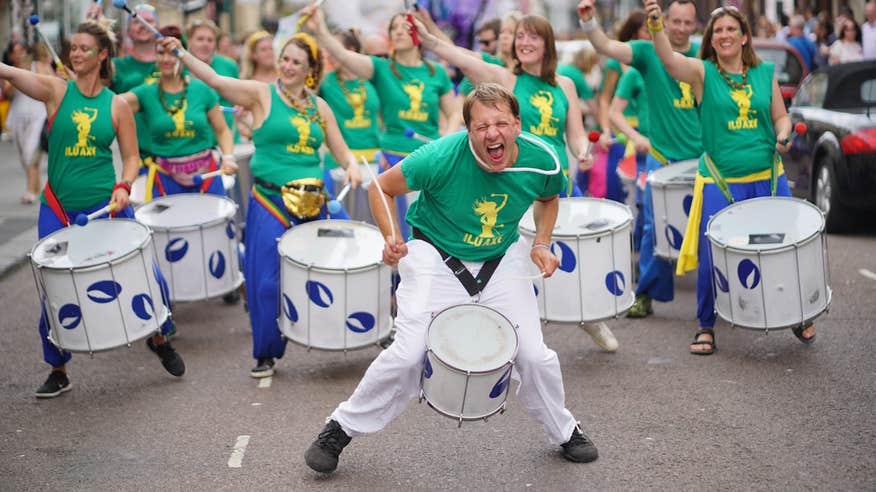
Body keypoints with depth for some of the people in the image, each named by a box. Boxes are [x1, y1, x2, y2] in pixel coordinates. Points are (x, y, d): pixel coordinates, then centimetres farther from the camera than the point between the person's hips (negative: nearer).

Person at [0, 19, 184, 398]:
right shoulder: (56, 91, -2)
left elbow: (130, 156, 5)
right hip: (58, 209, 0)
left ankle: (160, 338, 27)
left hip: (106, 206, 0)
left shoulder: (116, 105, 1)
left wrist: (123, 188, -14)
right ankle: (58, 372, 19)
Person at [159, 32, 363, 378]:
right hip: (270, 202, -3)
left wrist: (352, 167, -7)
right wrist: (181, 54, -27)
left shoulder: (319, 107, 10)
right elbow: (215, 80, -14)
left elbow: (342, 151, 15)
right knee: (268, 279, -3)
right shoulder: (261, 94, -2)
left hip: (312, 203, 3)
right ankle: (266, 353, 10)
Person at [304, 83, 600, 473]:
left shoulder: (542, 161, -18)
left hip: (502, 259, 3)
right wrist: (392, 239, -26)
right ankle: (341, 428, 4)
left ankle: (565, 431, 28)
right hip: (435, 255, -3)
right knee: (408, 353, -16)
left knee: (534, 354, 0)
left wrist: (541, 244, -6)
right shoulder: (442, 157, -28)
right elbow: (381, 187, -12)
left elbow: (548, 198, 9)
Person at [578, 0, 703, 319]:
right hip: (663, 158, -1)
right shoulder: (649, 52, -1)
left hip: (702, 158, 1)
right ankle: (646, 295, 13)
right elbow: (607, 47, -15)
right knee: (655, 228, 3)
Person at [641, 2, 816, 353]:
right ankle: (706, 326, 15)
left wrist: (782, 137, -9)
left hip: (768, 178, 2)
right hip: (720, 183, -2)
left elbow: (781, 117, 14)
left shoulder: (765, 73, 7)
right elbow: (669, 59, -21)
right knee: (712, 257, -3)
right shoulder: (702, 73, -2)